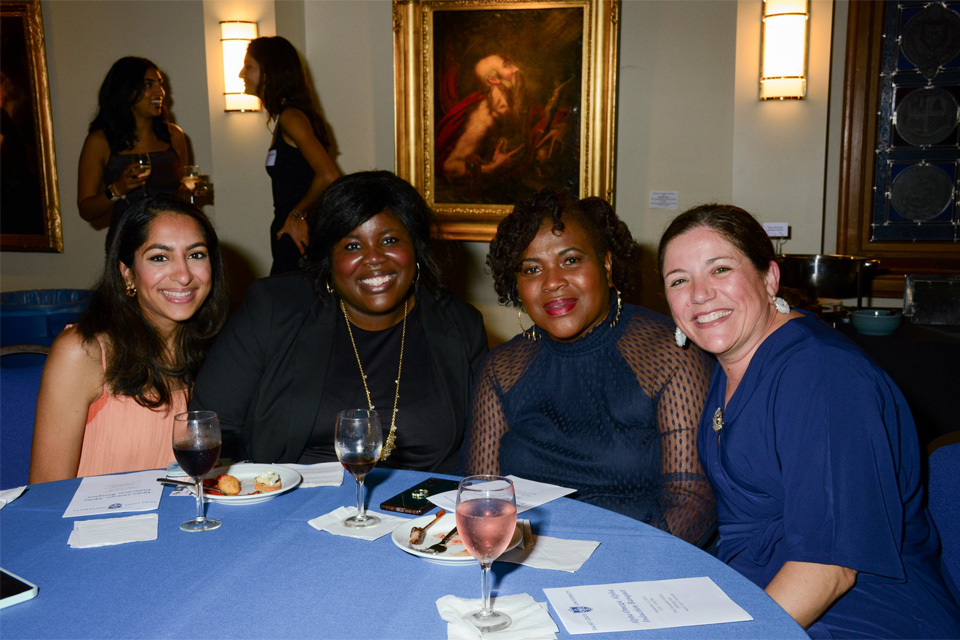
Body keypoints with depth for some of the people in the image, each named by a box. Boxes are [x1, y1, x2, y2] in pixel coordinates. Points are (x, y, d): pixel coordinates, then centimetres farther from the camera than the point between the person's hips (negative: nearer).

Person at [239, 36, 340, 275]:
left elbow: (328, 176, -25)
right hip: (294, 238, 9)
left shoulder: (291, 117, -13)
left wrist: (297, 214, -14)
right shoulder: (285, 117, 16)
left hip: (300, 238, -9)